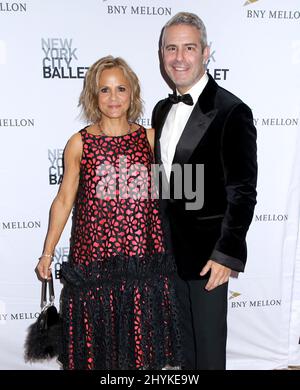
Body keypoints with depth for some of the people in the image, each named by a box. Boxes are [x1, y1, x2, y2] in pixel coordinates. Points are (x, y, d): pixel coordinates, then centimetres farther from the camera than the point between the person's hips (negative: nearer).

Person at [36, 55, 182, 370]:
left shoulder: (150, 138, 3)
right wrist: (47, 252, 4)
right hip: (94, 255, -1)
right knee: (98, 341, 12)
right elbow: (64, 199, 3)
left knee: (143, 334, 13)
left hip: (143, 253, 1)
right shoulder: (79, 143, -1)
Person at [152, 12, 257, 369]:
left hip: (206, 251, -6)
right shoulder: (162, 110, 8)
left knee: (207, 346, 11)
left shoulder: (231, 112, -15)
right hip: (168, 247, 7)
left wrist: (226, 254, -18)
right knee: (180, 341, 20)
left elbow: (242, 192, -16)